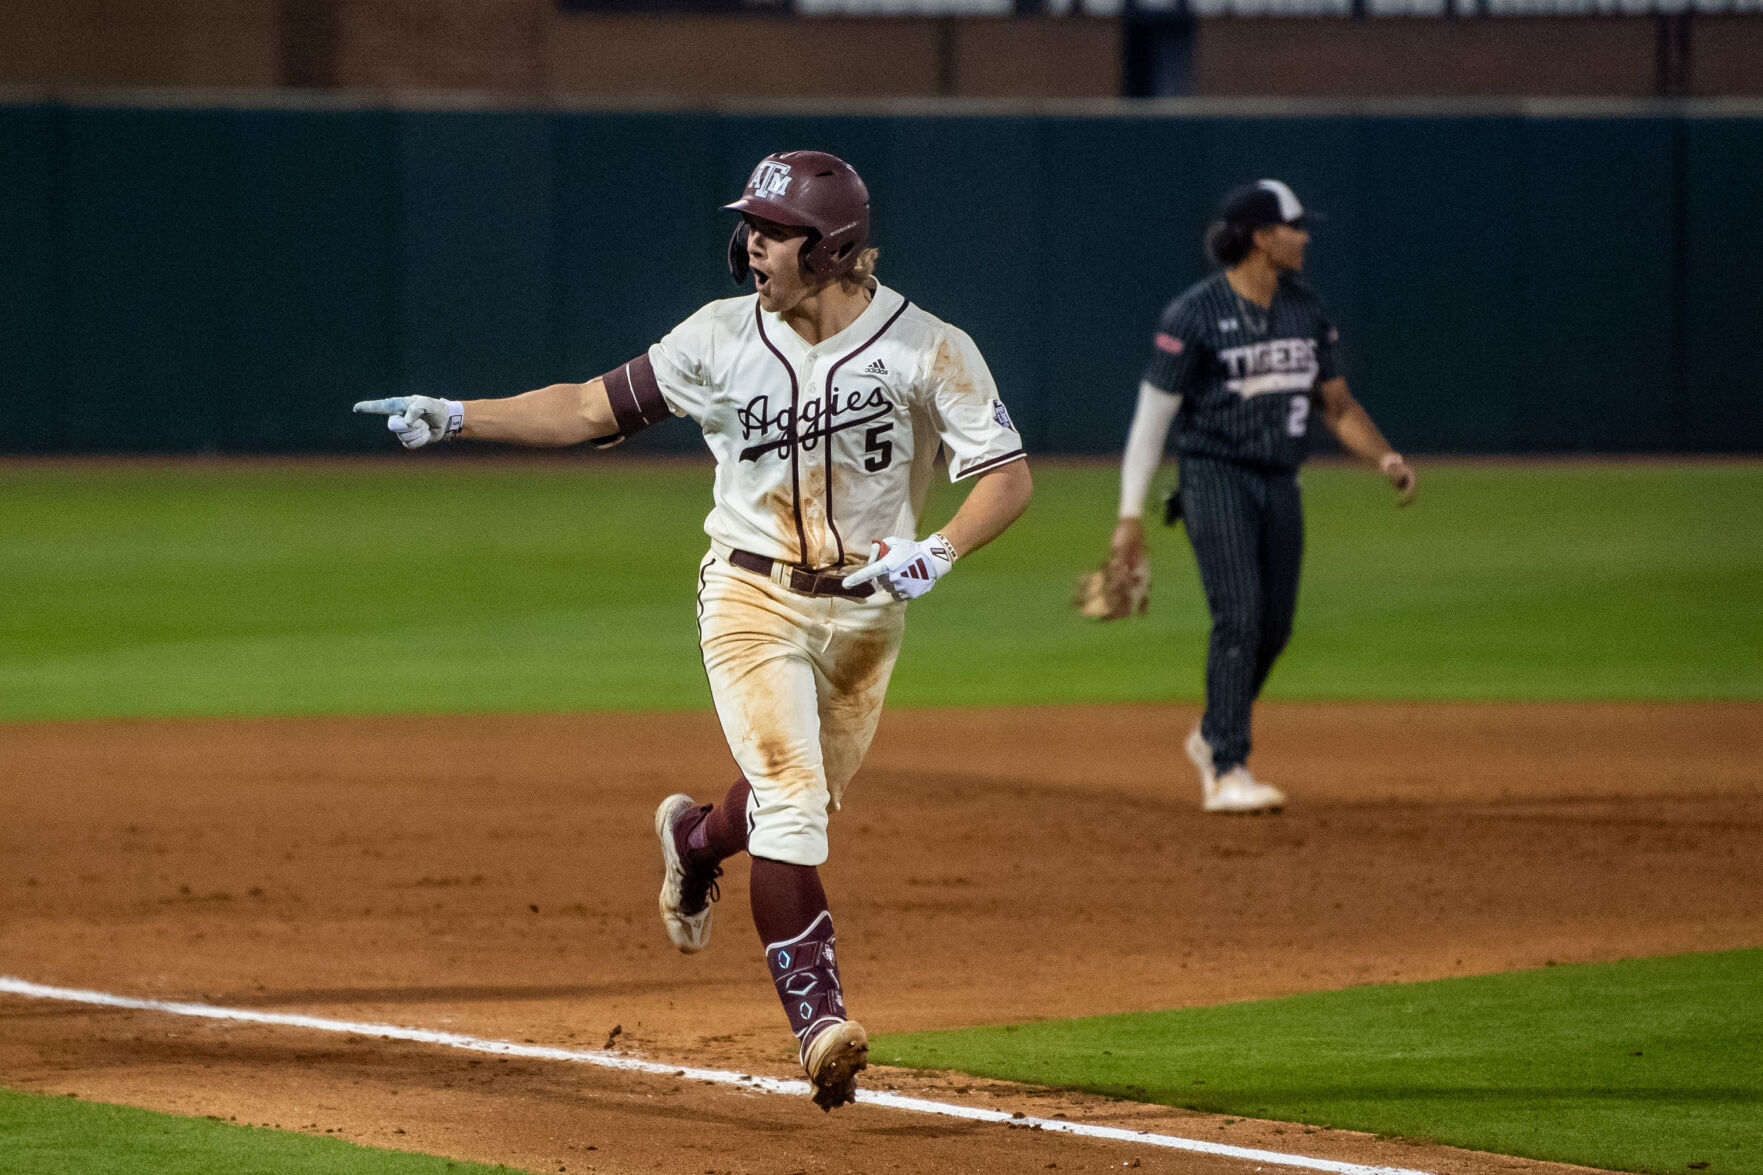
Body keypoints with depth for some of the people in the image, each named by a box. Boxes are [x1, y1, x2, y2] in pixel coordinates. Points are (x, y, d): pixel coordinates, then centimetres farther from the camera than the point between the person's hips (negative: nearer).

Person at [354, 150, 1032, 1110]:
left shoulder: (927, 349, -11)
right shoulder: (724, 337, -5)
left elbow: (1008, 474, -11)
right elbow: (593, 407, 0)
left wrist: (941, 550, -29)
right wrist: (456, 418, -8)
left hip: (866, 608, 1)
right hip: (753, 598, -1)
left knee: (804, 801, 14)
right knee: (790, 803, -16)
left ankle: (696, 837, 49)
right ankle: (821, 1021, -18)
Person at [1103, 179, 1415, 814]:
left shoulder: (1304, 309, 9)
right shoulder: (1194, 314, -10)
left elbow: (1337, 402, 16)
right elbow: (1151, 417, -8)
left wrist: (1385, 457, -2)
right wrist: (1130, 516, -11)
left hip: (1280, 485, 6)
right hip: (1215, 477, -6)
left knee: (1273, 628, 7)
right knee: (1239, 616, -18)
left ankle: (1212, 738, 31)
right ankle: (1228, 773, -17)